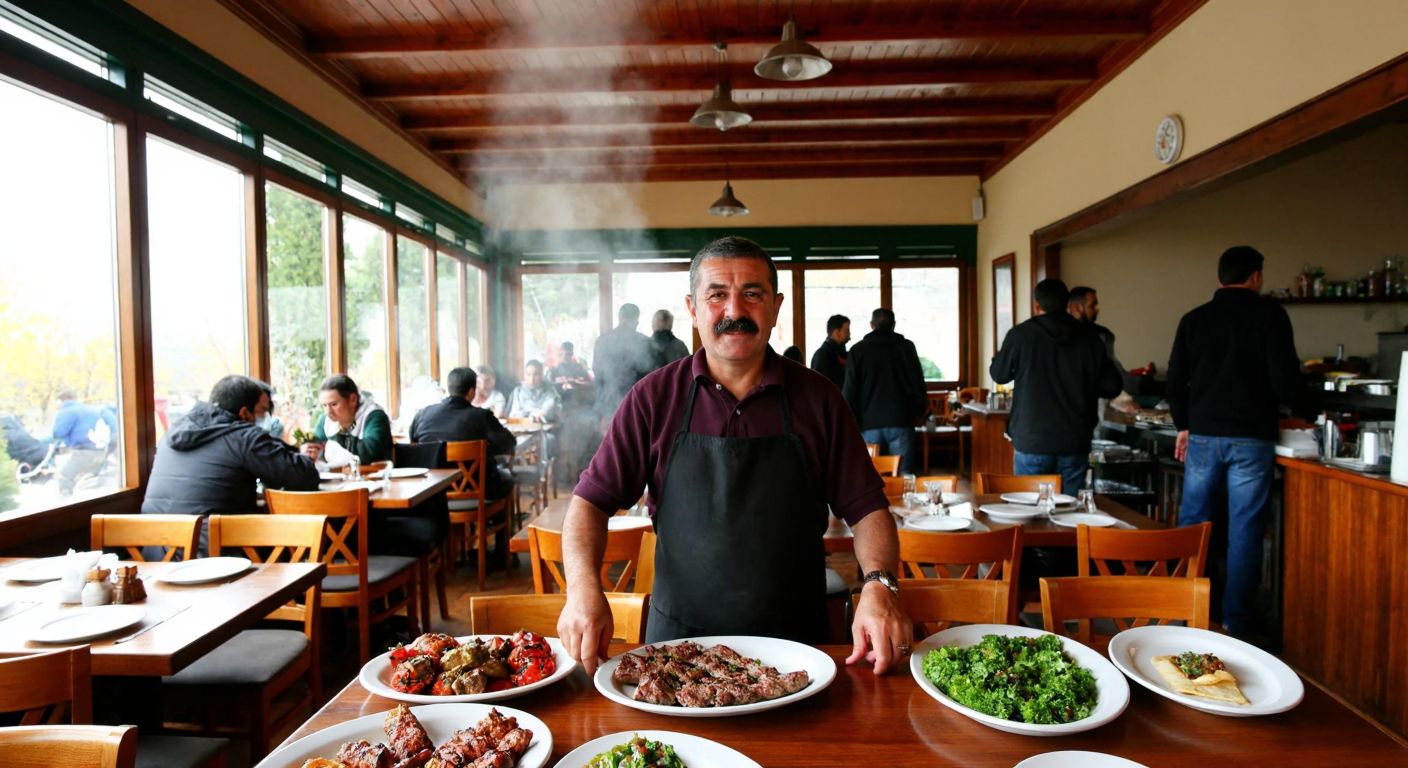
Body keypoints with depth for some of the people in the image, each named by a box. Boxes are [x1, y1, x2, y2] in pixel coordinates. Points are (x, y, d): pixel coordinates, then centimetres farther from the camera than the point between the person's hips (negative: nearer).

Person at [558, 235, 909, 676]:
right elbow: (591, 500, 1)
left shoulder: (816, 399, 2)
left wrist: (878, 585, -14)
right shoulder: (654, 397, 0)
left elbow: (866, 509, 4)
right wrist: (583, 586, -16)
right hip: (677, 639, 0)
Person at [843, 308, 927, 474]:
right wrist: (918, 411, 16)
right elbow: (918, 383, 4)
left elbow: (850, 390, 3)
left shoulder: (857, 350, 4)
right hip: (901, 422, 0)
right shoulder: (906, 347, 3)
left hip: (869, 423, 0)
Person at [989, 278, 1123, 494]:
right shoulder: (1089, 339, -1)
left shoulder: (1021, 334, -7)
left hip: (1031, 441, -2)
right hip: (1075, 443, 2)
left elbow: (998, 374, 4)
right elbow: (1111, 387, 3)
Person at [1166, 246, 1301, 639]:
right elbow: (1285, 375, -10)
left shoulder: (1193, 319, 6)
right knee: (1244, 532, 4)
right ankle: (1236, 621, 10)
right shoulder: (1269, 314, -5)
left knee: (1192, 524, 11)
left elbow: (1175, 381, 8)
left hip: (1202, 435, 3)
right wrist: (1288, 403, 12)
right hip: (1252, 438, -3)